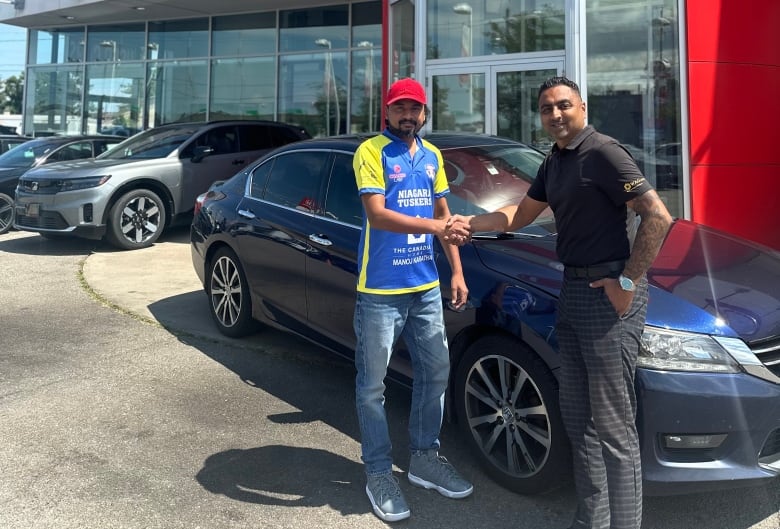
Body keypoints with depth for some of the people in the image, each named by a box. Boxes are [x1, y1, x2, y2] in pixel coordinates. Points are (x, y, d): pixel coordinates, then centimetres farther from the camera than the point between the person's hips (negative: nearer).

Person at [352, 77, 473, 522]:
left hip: (427, 286, 7)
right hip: (380, 290, -6)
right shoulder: (371, 152, -8)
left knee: (436, 371, 13)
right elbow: (377, 215, -19)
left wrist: (457, 272, 11)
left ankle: (425, 458, 30)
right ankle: (379, 472, 17)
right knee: (374, 383, 3)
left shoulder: (432, 156, 13)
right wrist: (436, 227, -27)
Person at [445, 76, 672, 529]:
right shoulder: (554, 163, 15)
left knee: (613, 426, -5)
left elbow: (658, 216, -18)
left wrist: (628, 281, -18)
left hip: (610, 293, -9)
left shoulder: (603, 153, -12)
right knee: (578, 417, 14)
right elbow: (521, 214, 22)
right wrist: (471, 224, 7)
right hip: (574, 290, 9)